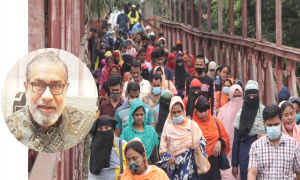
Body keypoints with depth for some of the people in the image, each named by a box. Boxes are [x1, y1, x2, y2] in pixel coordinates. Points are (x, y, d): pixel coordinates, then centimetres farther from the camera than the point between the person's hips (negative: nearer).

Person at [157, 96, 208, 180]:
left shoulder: (192, 124, 2)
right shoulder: (168, 126, 1)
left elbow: (203, 140, 7)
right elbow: (162, 148, 2)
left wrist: (198, 144, -14)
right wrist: (168, 157, -15)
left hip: (189, 163, 0)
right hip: (174, 165, 0)